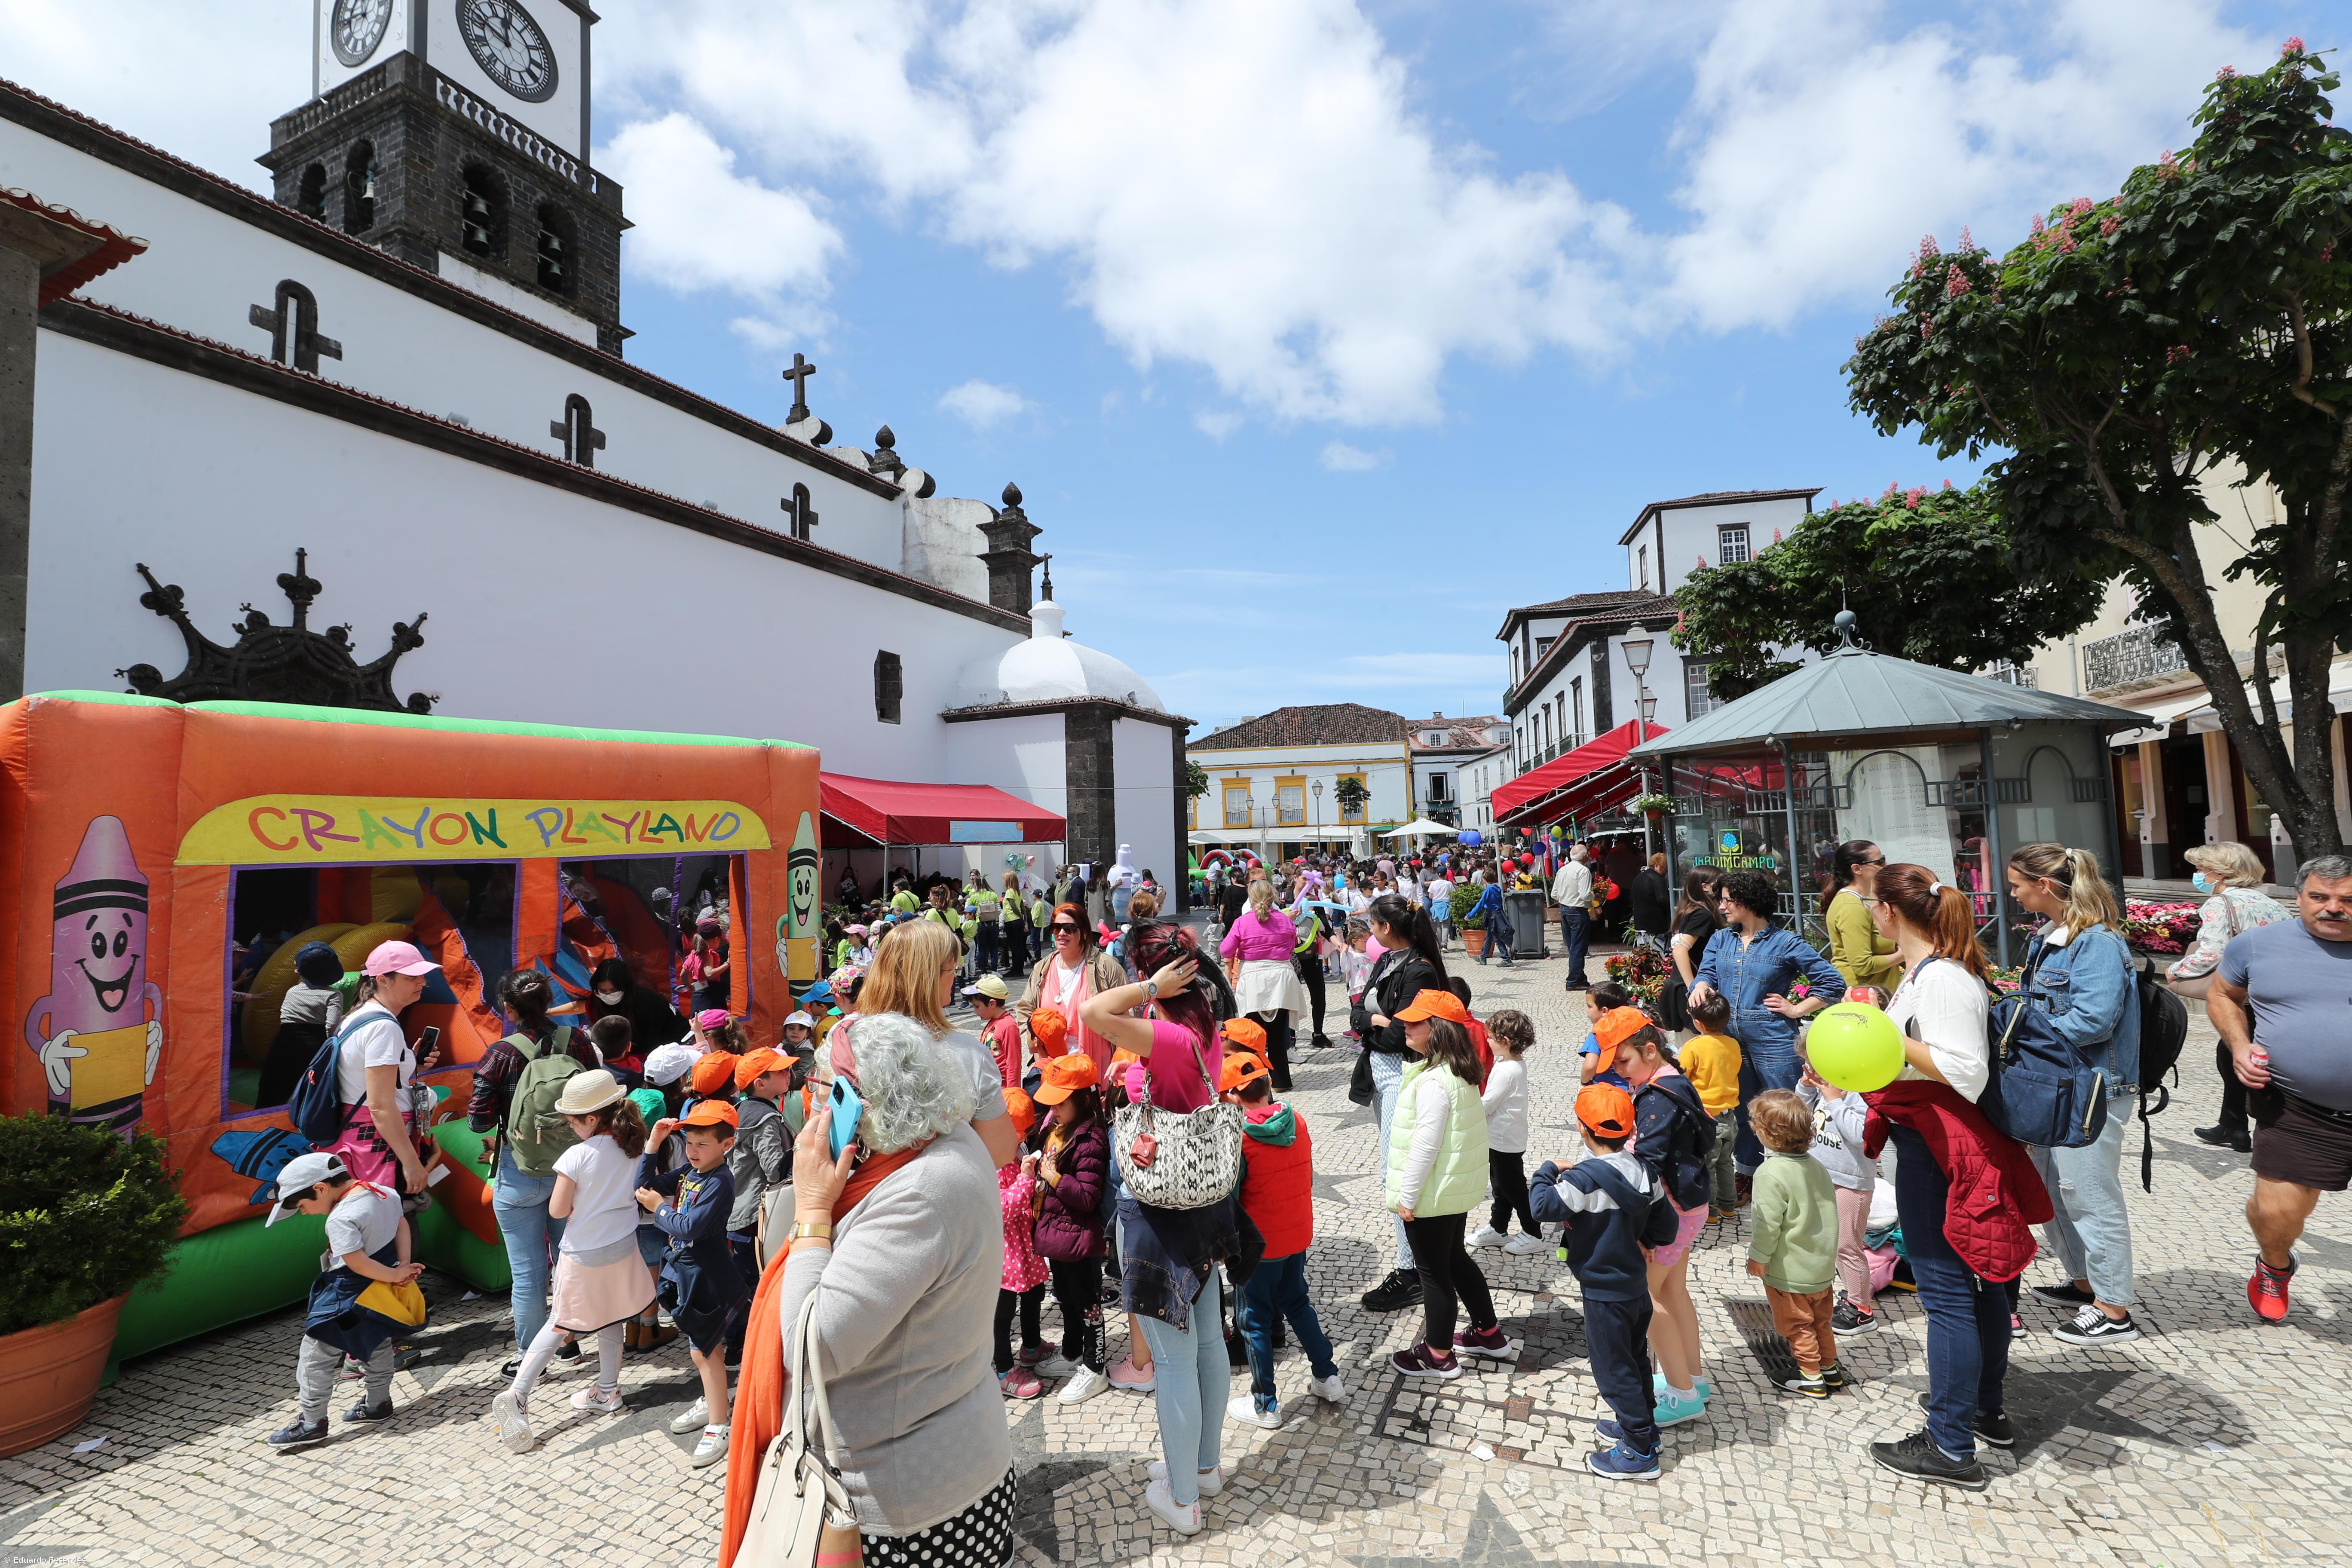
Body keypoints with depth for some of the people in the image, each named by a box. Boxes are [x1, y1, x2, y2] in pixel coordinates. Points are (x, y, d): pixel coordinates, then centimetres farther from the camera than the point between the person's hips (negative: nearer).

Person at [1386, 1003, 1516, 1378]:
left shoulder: (1433, 1082, -28)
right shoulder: (1460, 1072, 2)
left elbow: (1426, 1144, -26)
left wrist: (1407, 1196, -16)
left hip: (1432, 1195, -9)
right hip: (1458, 1188, 9)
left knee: (1433, 1271, 7)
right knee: (1455, 1259, 25)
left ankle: (1438, 1356, 23)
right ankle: (1489, 1334, 39)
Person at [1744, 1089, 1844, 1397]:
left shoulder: (1771, 1173, -27)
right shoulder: (1815, 1165, -2)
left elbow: (1768, 1222, -24)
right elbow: (1829, 1210, 10)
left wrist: (1758, 1256, -10)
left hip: (1789, 1271, -8)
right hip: (1823, 1265, 8)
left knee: (1796, 1324, 10)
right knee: (1820, 1319, 24)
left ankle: (1811, 1378, 20)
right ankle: (1830, 1367, 36)